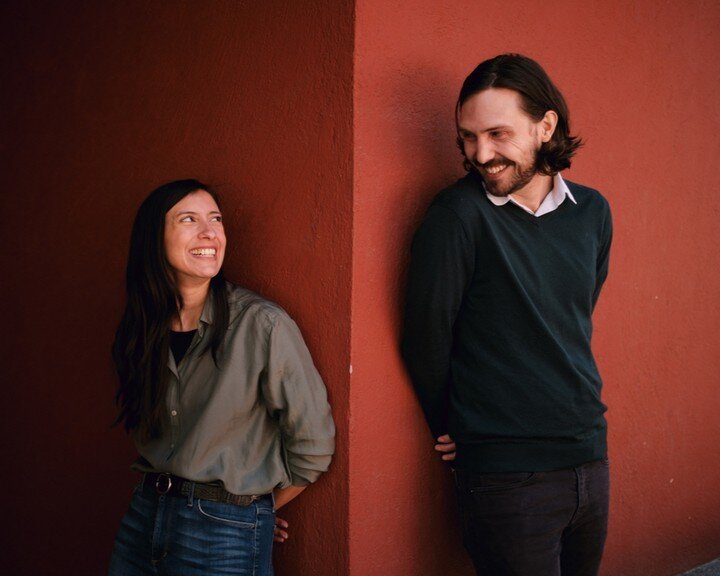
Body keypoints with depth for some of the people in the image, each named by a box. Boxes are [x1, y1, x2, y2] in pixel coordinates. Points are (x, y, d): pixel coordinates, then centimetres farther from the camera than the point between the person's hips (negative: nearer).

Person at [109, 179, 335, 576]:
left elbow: (312, 446, -10)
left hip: (226, 535, -5)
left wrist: (258, 506, 3)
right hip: (144, 516, 5)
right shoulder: (140, 330, 0)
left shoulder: (262, 325, -17)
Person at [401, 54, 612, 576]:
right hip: (507, 475, -6)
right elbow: (426, 338, -9)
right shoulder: (459, 215, -14)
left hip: (590, 457, 6)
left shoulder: (592, 211, 3)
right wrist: (454, 428, 4)